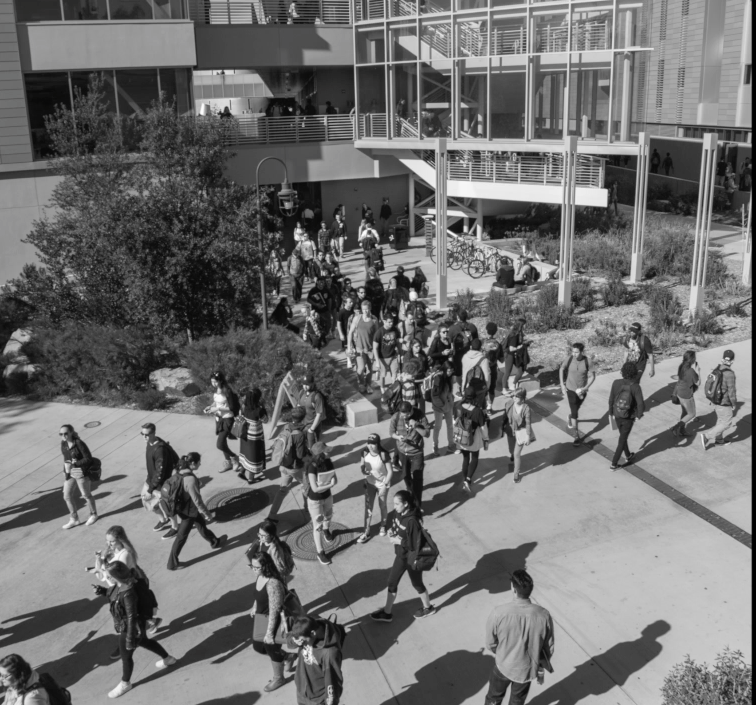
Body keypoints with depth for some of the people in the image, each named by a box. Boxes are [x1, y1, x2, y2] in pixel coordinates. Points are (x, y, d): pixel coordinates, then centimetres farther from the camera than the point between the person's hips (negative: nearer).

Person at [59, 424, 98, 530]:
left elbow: (88, 459, -20)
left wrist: (74, 463, -27)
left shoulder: (79, 444, -23)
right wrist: (65, 471, 14)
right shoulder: (63, 443, -2)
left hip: (81, 472, -7)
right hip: (69, 472, 7)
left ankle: (93, 515, 35)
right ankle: (74, 519, 26)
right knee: (67, 496, 9)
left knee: (86, 495, 12)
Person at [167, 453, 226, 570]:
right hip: (189, 512, -9)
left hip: (182, 507, 9)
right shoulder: (190, 479, -34)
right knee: (182, 536, 9)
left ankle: (215, 542, 52)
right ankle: (172, 563, 24)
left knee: (201, 524, 29)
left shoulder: (181, 472, -8)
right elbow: (197, 500, -25)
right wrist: (207, 513, -12)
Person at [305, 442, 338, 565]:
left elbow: (335, 479, -6)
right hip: (314, 500, -6)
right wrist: (330, 484, -24)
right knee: (317, 526, 5)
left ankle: (326, 530, 63)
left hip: (327, 496, 6)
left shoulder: (328, 462, -12)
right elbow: (315, 488, -31)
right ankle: (320, 552, 20)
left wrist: (332, 481, -28)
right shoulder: (312, 467, -30)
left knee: (328, 516, 29)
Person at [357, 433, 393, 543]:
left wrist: (385, 484, -21)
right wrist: (363, 470, -23)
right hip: (370, 483, 3)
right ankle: (366, 532, 13)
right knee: (368, 507, 4)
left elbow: (390, 471, -21)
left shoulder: (383, 454, -27)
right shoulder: (365, 452, -15)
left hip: (382, 483, -3)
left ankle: (383, 526, 41)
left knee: (382, 506, 16)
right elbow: (362, 466, -1)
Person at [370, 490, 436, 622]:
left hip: (412, 558, -8)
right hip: (400, 555, 8)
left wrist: (400, 541, -24)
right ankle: (387, 613, 34)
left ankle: (428, 608, 42)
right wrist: (391, 533, -9)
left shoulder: (412, 521, -32)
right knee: (392, 582, 16)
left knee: (416, 583, 16)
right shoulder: (397, 513, -8)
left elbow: (416, 544, -28)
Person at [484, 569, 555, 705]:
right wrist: (541, 669, 10)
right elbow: (549, 648, -9)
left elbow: (490, 644, -13)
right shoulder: (544, 616, -23)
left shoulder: (498, 613, -29)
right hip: (528, 670, 2)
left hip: (504, 667, -1)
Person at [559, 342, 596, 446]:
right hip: (571, 389, -1)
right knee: (574, 412, -6)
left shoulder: (587, 361, -18)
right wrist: (562, 385, -2)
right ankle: (577, 435, 0)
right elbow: (562, 369, 0)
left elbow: (592, 376, -9)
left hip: (582, 390, 1)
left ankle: (570, 419, 56)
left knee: (576, 409, 24)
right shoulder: (570, 358, -17)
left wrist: (585, 388, -19)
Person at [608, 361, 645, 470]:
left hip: (617, 416, 3)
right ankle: (613, 464, 15)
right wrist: (639, 415, -7)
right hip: (628, 418, -3)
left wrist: (611, 413, 9)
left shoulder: (616, 383, -15)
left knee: (623, 436, 27)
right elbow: (641, 404, -26)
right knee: (622, 440, 11)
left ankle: (628, 456, 48)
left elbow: (611, 400, -7)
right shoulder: (635, 387, -23)